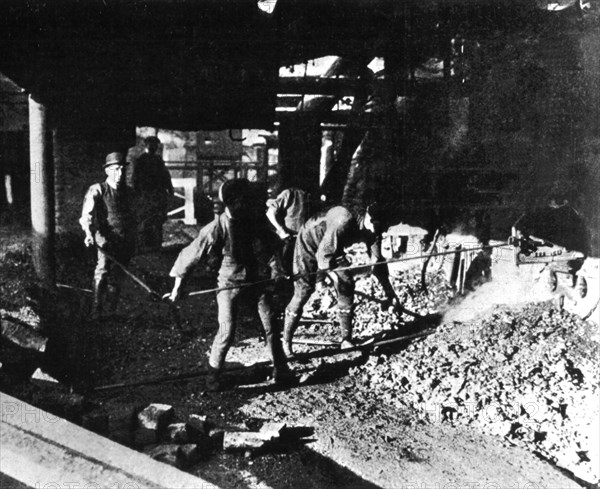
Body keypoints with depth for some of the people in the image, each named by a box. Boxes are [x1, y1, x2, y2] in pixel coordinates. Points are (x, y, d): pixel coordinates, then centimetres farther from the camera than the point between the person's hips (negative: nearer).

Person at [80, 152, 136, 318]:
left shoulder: (127, 192, 15)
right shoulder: (97, 190, -1)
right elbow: (87, 214, -14)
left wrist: (133, 241, 21)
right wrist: (89, 233, -31)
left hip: (125, 242, 5)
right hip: (107, 239, -5)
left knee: (116, 278, 8)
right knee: (103, 271, -18)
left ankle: (111, 311, 19)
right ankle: (97, 312, -10)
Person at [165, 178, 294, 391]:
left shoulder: (256, 221, -8)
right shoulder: (217, 228, -18)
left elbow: (271, 249, 3)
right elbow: (191, 253, -13)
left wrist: (276, 273, -9)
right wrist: (178, 284, -10)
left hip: (259, 279, 4)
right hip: (230, 282, -3)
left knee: (271, 326, 7)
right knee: (227, 331, -6)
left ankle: (280, 369, 24)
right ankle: (213, 373, 16)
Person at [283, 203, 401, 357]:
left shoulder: (372, 230, -15)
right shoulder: (344, 221, -38)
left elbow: (377, 261, -9)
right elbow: (324, 253, -31)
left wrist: (390, 293, -9)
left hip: (333, 247, 7)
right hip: (309, 243, -7)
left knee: (347, 284, -7)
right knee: (303, 290, -11)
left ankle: (346, 340, 1)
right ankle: (285, 343, 1)